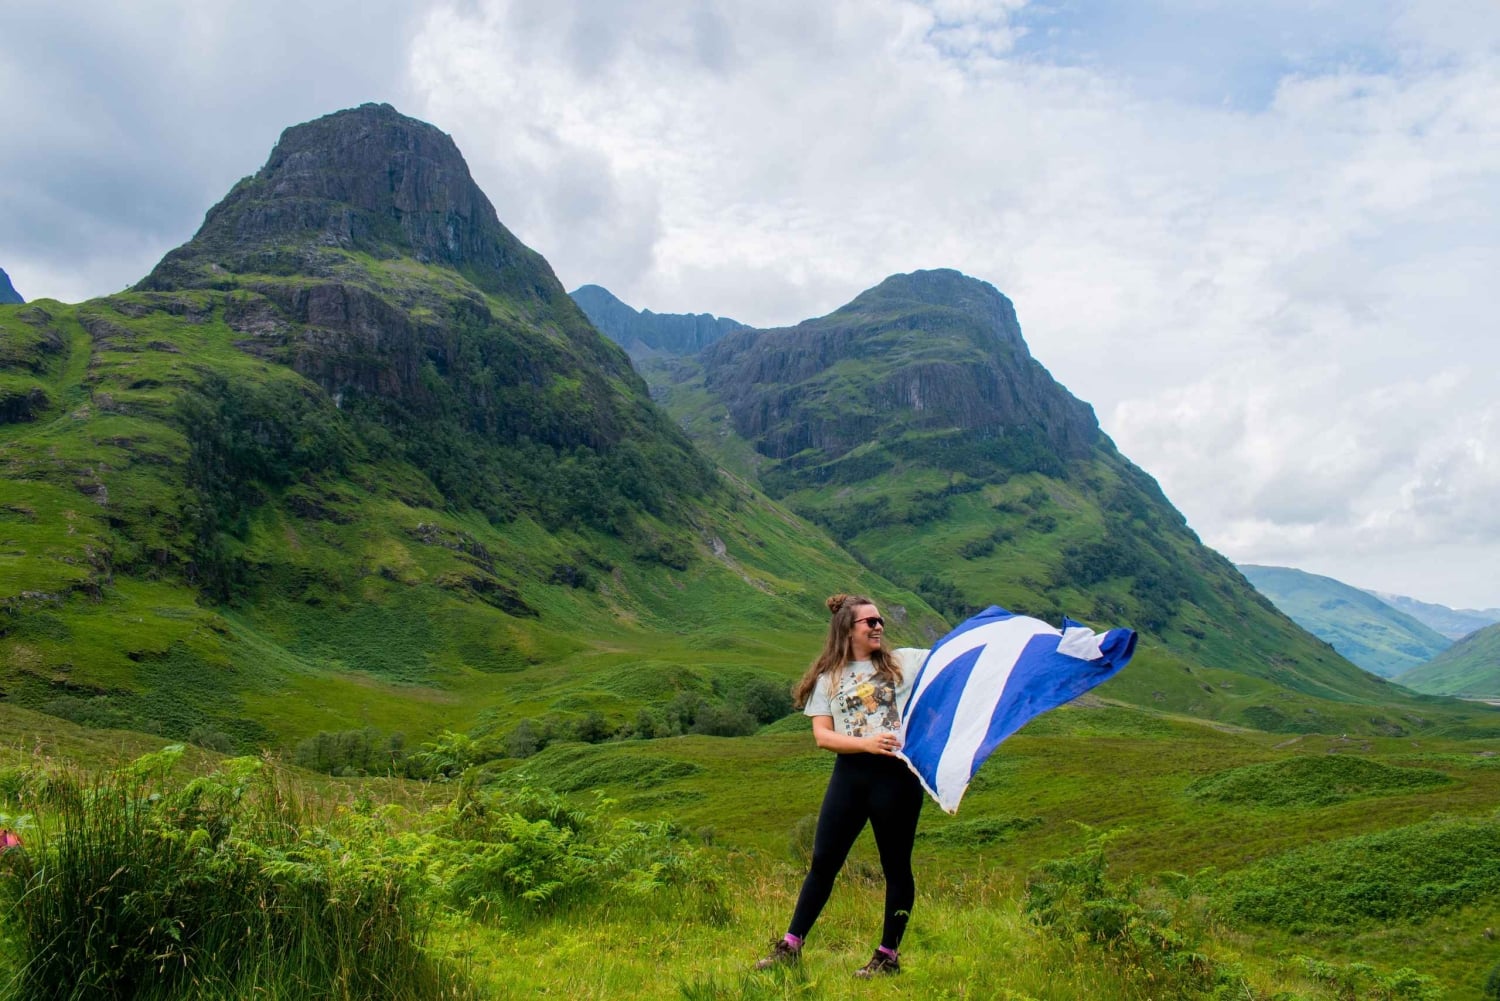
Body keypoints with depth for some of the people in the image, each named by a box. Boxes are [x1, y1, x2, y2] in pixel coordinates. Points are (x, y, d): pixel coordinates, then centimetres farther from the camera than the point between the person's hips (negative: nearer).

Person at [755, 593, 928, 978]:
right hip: (850, 774, 1)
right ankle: (790, 946, 16)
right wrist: (867, 743, -15)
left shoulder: (904, 662, 7)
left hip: (896, 774, -1)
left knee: (896, 866, 7)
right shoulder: (828, 679, 7)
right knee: (823, 862, 5)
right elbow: (822, 735, -2)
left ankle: (889, 955, 22)